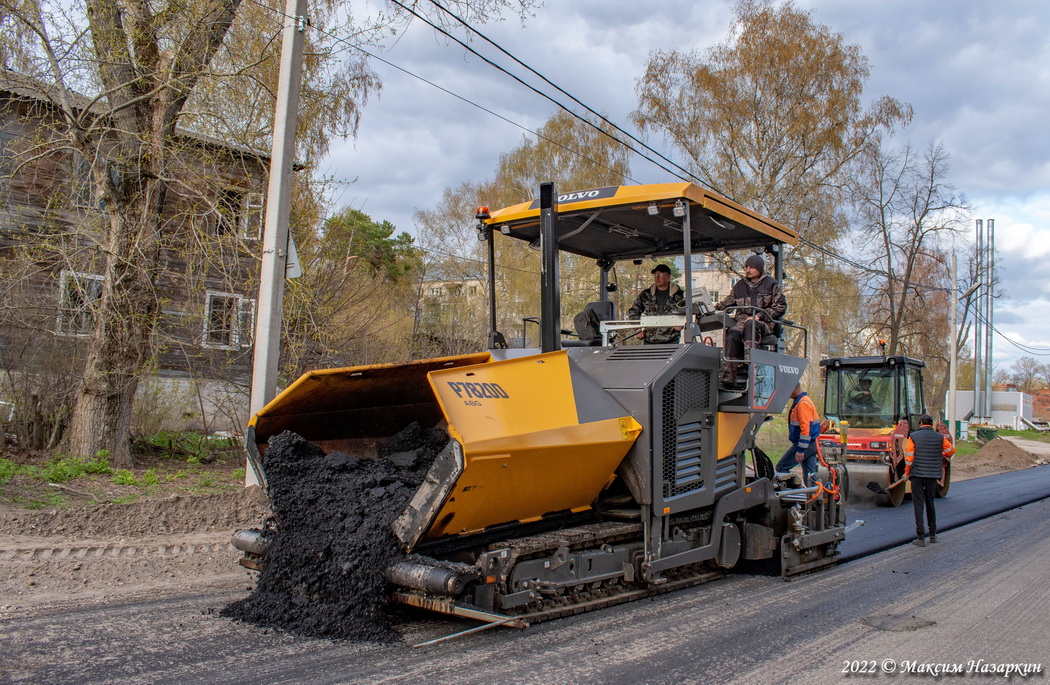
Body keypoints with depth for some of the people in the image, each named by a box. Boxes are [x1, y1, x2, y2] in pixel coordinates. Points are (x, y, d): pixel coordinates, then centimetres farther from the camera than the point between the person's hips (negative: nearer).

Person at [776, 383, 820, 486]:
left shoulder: (803, 404, -17)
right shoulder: (800, 401, 16)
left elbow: (806, 428, -23)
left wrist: (800, 450, -23)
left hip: (804, 443, -10)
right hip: (812, 445, 10)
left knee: (781, 468, -3)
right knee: (810, 476, 9)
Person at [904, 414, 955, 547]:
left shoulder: (913, 436, -5)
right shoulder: (939, 437, 2)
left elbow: (909, 457, -7)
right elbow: (951, 450, 15)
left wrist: (907, 473, 5)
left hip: (917, 475, -3)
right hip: (933, 475, 3)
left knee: (918, 505, -1)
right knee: (930, 504, 17)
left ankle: (921, 537, -5)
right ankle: (933, 534, 25)